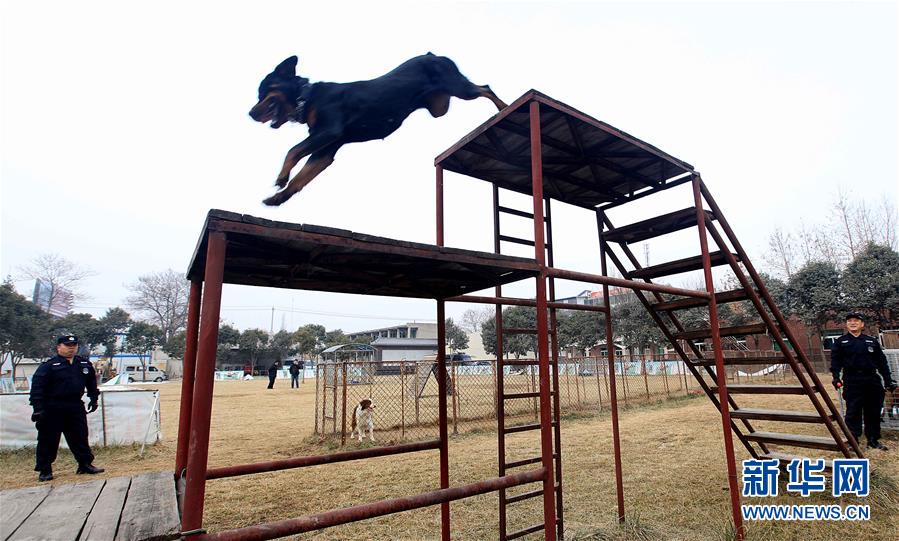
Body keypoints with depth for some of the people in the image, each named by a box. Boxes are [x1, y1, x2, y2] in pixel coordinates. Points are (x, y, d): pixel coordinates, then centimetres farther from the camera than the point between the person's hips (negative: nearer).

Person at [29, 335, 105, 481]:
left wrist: (93, 399, 17)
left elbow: (91, 382, 20)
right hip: (52, 409, -4)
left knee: (80, 437, 9)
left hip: (76, 407, 4)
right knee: (48, 440, 5)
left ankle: (85, 464, 18)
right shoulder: (48, 366, -9)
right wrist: (38, 409, -17)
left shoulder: (85, 365, 8)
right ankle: (44, 470, 19)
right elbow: (37, 388, -12)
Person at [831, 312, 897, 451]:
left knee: (873, 412, 9)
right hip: (852, 383, -3)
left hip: (872, 381, 3)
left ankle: (873, 440, 21)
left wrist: (888, 380, 8)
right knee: (853, 412, -2)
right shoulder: (840, 342, 4)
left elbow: (882, 362, 13)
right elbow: (835, 361, -2)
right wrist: (836, 377, -14)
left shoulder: (872, 341, 12)